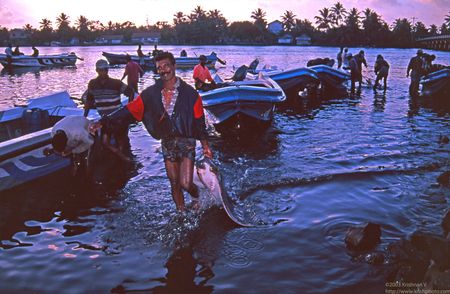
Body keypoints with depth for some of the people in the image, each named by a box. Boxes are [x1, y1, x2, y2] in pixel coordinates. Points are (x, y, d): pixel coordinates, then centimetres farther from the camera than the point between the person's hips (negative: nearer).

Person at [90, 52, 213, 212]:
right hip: (167, 143, 3)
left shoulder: (189, 93, -7)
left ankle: (199, 199, 25)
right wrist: (104, 121, -10)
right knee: (174, 184, 11)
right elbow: (129, 110, -3)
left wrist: (205, 145, -2)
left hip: (186, 141, -3)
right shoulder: (151, 93, -1)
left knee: (185, 184, -9)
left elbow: (199, 121, -2)